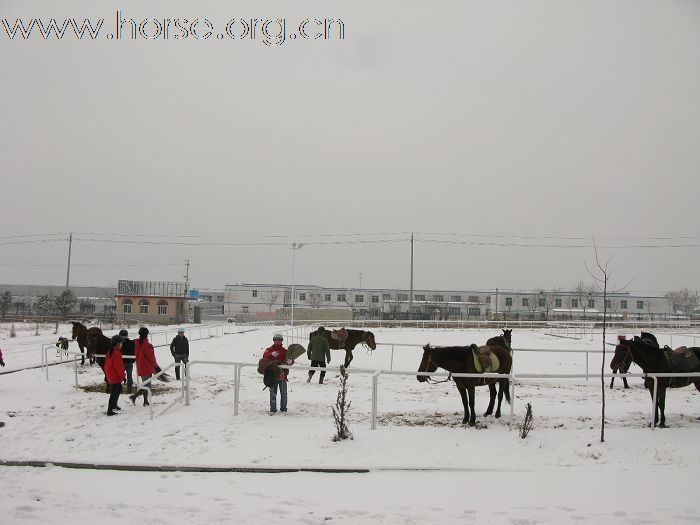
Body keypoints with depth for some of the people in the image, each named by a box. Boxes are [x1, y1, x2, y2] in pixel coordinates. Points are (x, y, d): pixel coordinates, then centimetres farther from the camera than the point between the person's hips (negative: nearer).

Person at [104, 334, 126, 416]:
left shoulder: (109, 351, 10)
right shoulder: (117, 352, -21)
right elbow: (118, 365, -21)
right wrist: (122, 375, -11)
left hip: (110, 375, 10)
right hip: (115, 376, -10)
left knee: (119, 388, 26)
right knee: (114, 393, -4)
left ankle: (113, 404, 38)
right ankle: (110, 411, 0)